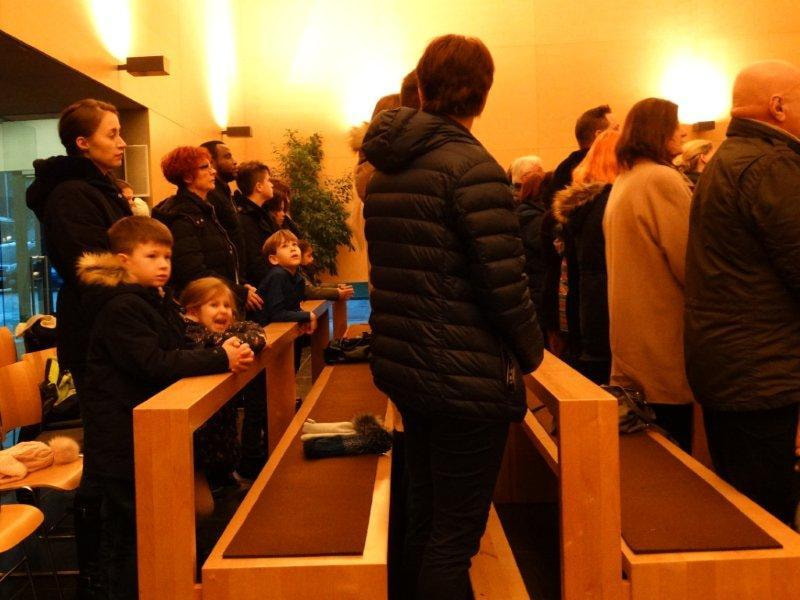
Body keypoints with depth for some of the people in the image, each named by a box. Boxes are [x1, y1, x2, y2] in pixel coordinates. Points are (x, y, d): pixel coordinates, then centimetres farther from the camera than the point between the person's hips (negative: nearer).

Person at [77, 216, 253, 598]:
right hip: (120, 436, -9)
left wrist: (221, 350, -12)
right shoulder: (121, 308, -19)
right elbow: (156, 365, -27)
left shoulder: (157, 300, 11)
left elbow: (177, 350, 7)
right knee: (129, 530, 2)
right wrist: (221, 359, -29)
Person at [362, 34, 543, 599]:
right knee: (454, 539, 4)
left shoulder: (386, 168, 8)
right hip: (466, 376, -8)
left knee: (424, 519, 21)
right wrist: (531, 352, -3)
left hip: (403, 366, 8)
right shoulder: (472, 165, -15)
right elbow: (504, 282, -19)